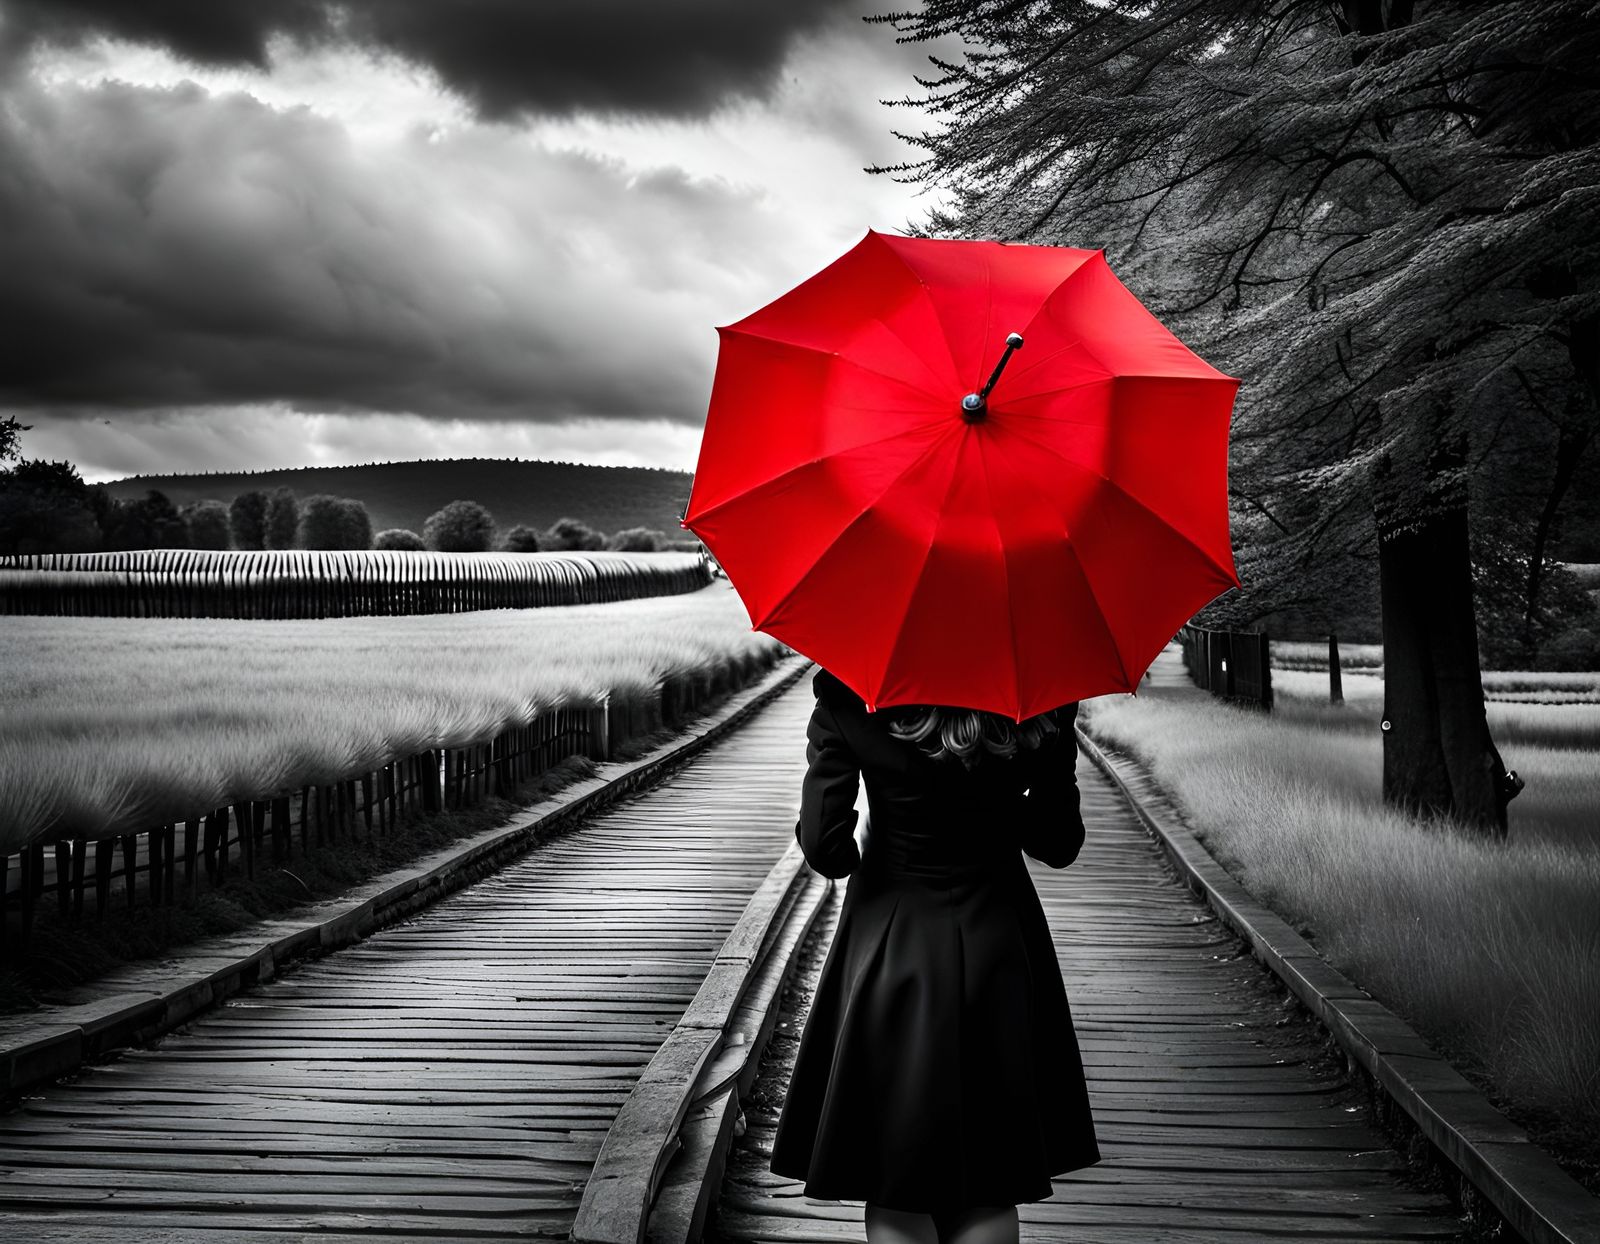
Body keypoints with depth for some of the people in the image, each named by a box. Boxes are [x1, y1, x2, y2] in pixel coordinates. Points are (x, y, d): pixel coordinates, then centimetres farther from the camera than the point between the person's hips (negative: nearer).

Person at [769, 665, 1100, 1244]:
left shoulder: (848, 695, -15)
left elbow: (822, 845, -15)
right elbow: (1059, 844, -2)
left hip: (889, 951, -2)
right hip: (998, 942, 2)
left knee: (895, 1190, 11)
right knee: (989, 1184, 15)